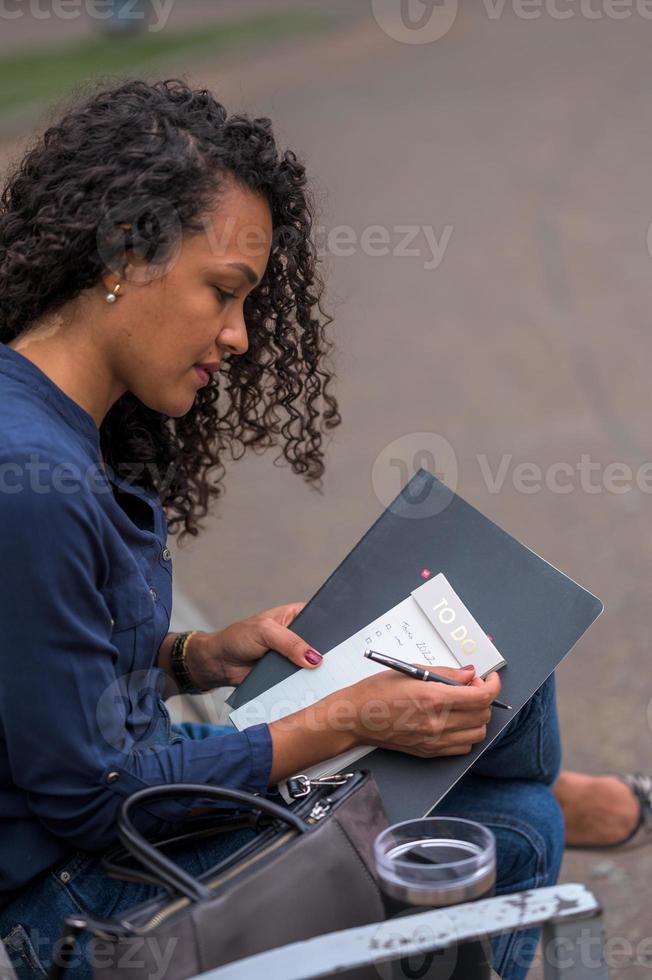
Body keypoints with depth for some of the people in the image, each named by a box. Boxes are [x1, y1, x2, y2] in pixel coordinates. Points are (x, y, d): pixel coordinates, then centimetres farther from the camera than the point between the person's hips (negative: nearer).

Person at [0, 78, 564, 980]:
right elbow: (85, 797, -24)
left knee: (507, 670, 9)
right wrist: (347, 722, -19)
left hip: (148, 789, 9)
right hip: (81, 901, -9)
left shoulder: (78, 433, 0)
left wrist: (202, 657, -4)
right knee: (513, 834, -4)